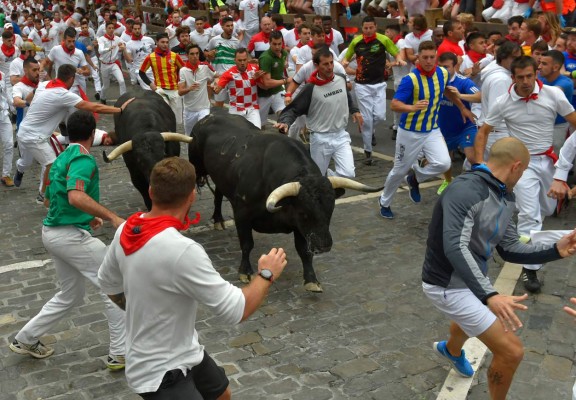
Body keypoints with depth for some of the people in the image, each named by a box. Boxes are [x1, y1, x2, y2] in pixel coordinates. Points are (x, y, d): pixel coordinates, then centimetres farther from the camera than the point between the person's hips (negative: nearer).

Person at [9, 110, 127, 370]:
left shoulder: (61, 159, 15)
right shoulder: (83, 159, -15)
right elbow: (76, 196, -32)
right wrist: (112, 217, -32)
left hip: (53, 232, 10)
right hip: (70, 234, -10)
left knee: (70, 295, 22)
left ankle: (26, 339, 31)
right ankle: (120, 354, 3)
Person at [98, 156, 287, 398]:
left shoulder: (127, 230, -7)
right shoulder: (182, 251, -33)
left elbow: (107, 282, 11)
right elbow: (236, 310, -26)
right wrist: (266, 274, -9)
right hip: (161, 372, -9)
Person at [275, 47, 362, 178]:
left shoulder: (341, 79, 0)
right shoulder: (311, 89, -16)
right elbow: (294, 109, -14)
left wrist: (354, 111, 18)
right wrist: (285, 122, -32)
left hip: (341, 136, 4)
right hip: (320, 139, -3)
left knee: (348, 174, -10)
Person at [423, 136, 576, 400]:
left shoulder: (505, 198, 1)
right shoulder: (465, 192, -29)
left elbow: (509, 249, 5)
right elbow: (455, 249, -38)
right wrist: (489, 296, -47)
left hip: (470, 279, 10)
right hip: (448, 285, -10)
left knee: (471, 316, 41)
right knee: (511, 351, -10)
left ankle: (451, 351, 75)